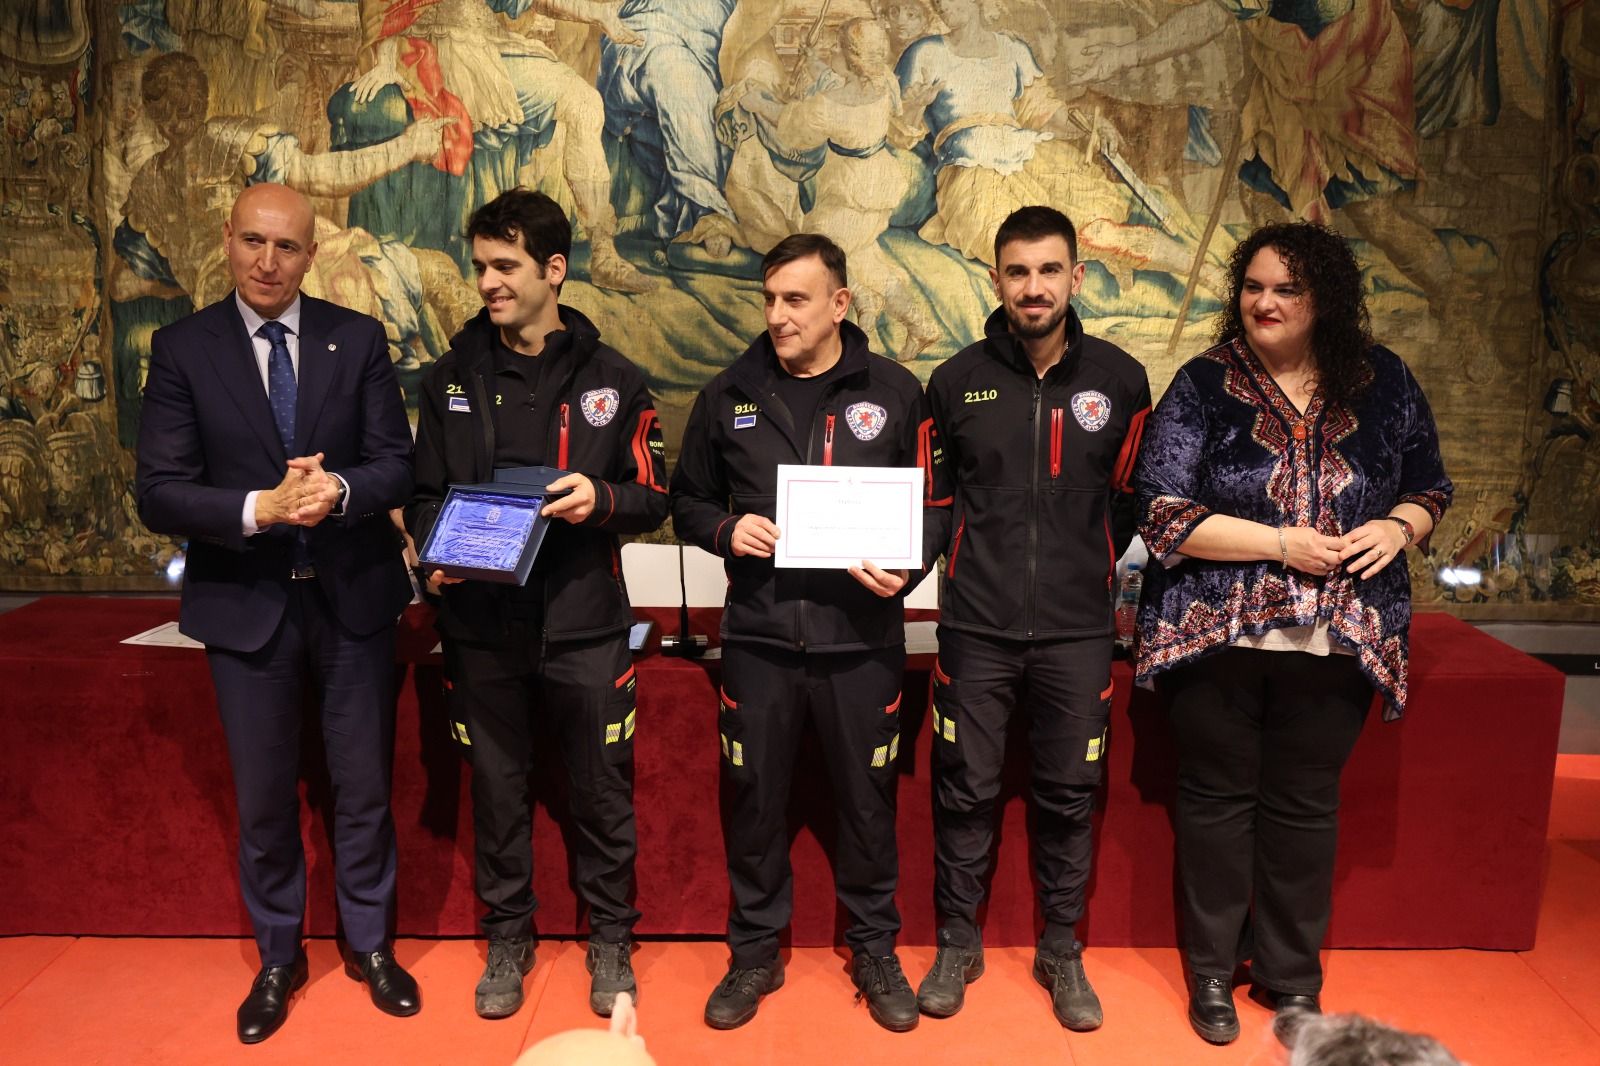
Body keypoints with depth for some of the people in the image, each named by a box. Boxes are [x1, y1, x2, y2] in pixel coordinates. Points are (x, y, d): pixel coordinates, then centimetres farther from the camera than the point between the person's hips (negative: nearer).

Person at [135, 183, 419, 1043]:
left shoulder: (358, 339, -1)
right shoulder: (181, 348, -4)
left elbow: (397, 465, -5)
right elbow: (160, 494, -10)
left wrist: (339, 489, -25)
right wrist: (258, 509, -26)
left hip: (352, 597, 1)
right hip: (245, 605, 0)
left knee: (363, 787, 13)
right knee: (262, 798, 13)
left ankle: (369, 944, 33)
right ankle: (277, 957, 35)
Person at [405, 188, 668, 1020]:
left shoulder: (611, 380, 0)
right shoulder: (450, 380, 6)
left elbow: (652, 497, 3)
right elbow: (425, 495, 12)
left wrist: (601, 499, -17)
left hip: (584, 626, -1)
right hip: (479, 628, 2)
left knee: (603, 795, 9)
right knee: (496, 793, 13)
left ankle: (610, 939, 29)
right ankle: (507, 936, 34)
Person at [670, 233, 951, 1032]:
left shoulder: (895, 392, 0)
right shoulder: (729, 394, 5)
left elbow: (934, 507, 4)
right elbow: (687, 503, 12)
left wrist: (905, 569, -14)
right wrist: (726, 531, -9)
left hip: (861, 641, -1)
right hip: (757, 638, 2)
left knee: (866, 802, 11)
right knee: (754, 802, 12)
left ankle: (874, 952, 32)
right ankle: (755, 953, 32)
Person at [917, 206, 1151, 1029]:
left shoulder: (1118, 379, 1)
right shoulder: (956, 380, 1)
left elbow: (1131, 499, 9)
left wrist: (1089, 570, 7)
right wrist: (925, 560, 2)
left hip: (1077, 630, 0)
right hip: (976, 627, 0)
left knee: (1069, 797, 10)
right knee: (965, 791, 8)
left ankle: (1062, 952, 28)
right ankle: (958, 944, 27)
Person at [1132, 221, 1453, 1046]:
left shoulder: (1384, 383, 3)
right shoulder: (1203, 386, -6)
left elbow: (1430, 486, 13)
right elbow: (1164, 515, -12)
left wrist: (1396, 526, -9)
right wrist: (1282, 543, -17)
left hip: (1340, 641, 2)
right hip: (1218, 636, -2)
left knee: (1305, 806, 13)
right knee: (1218, 798, 10)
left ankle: (1292, 976, 32)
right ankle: (1212, 970, 29)